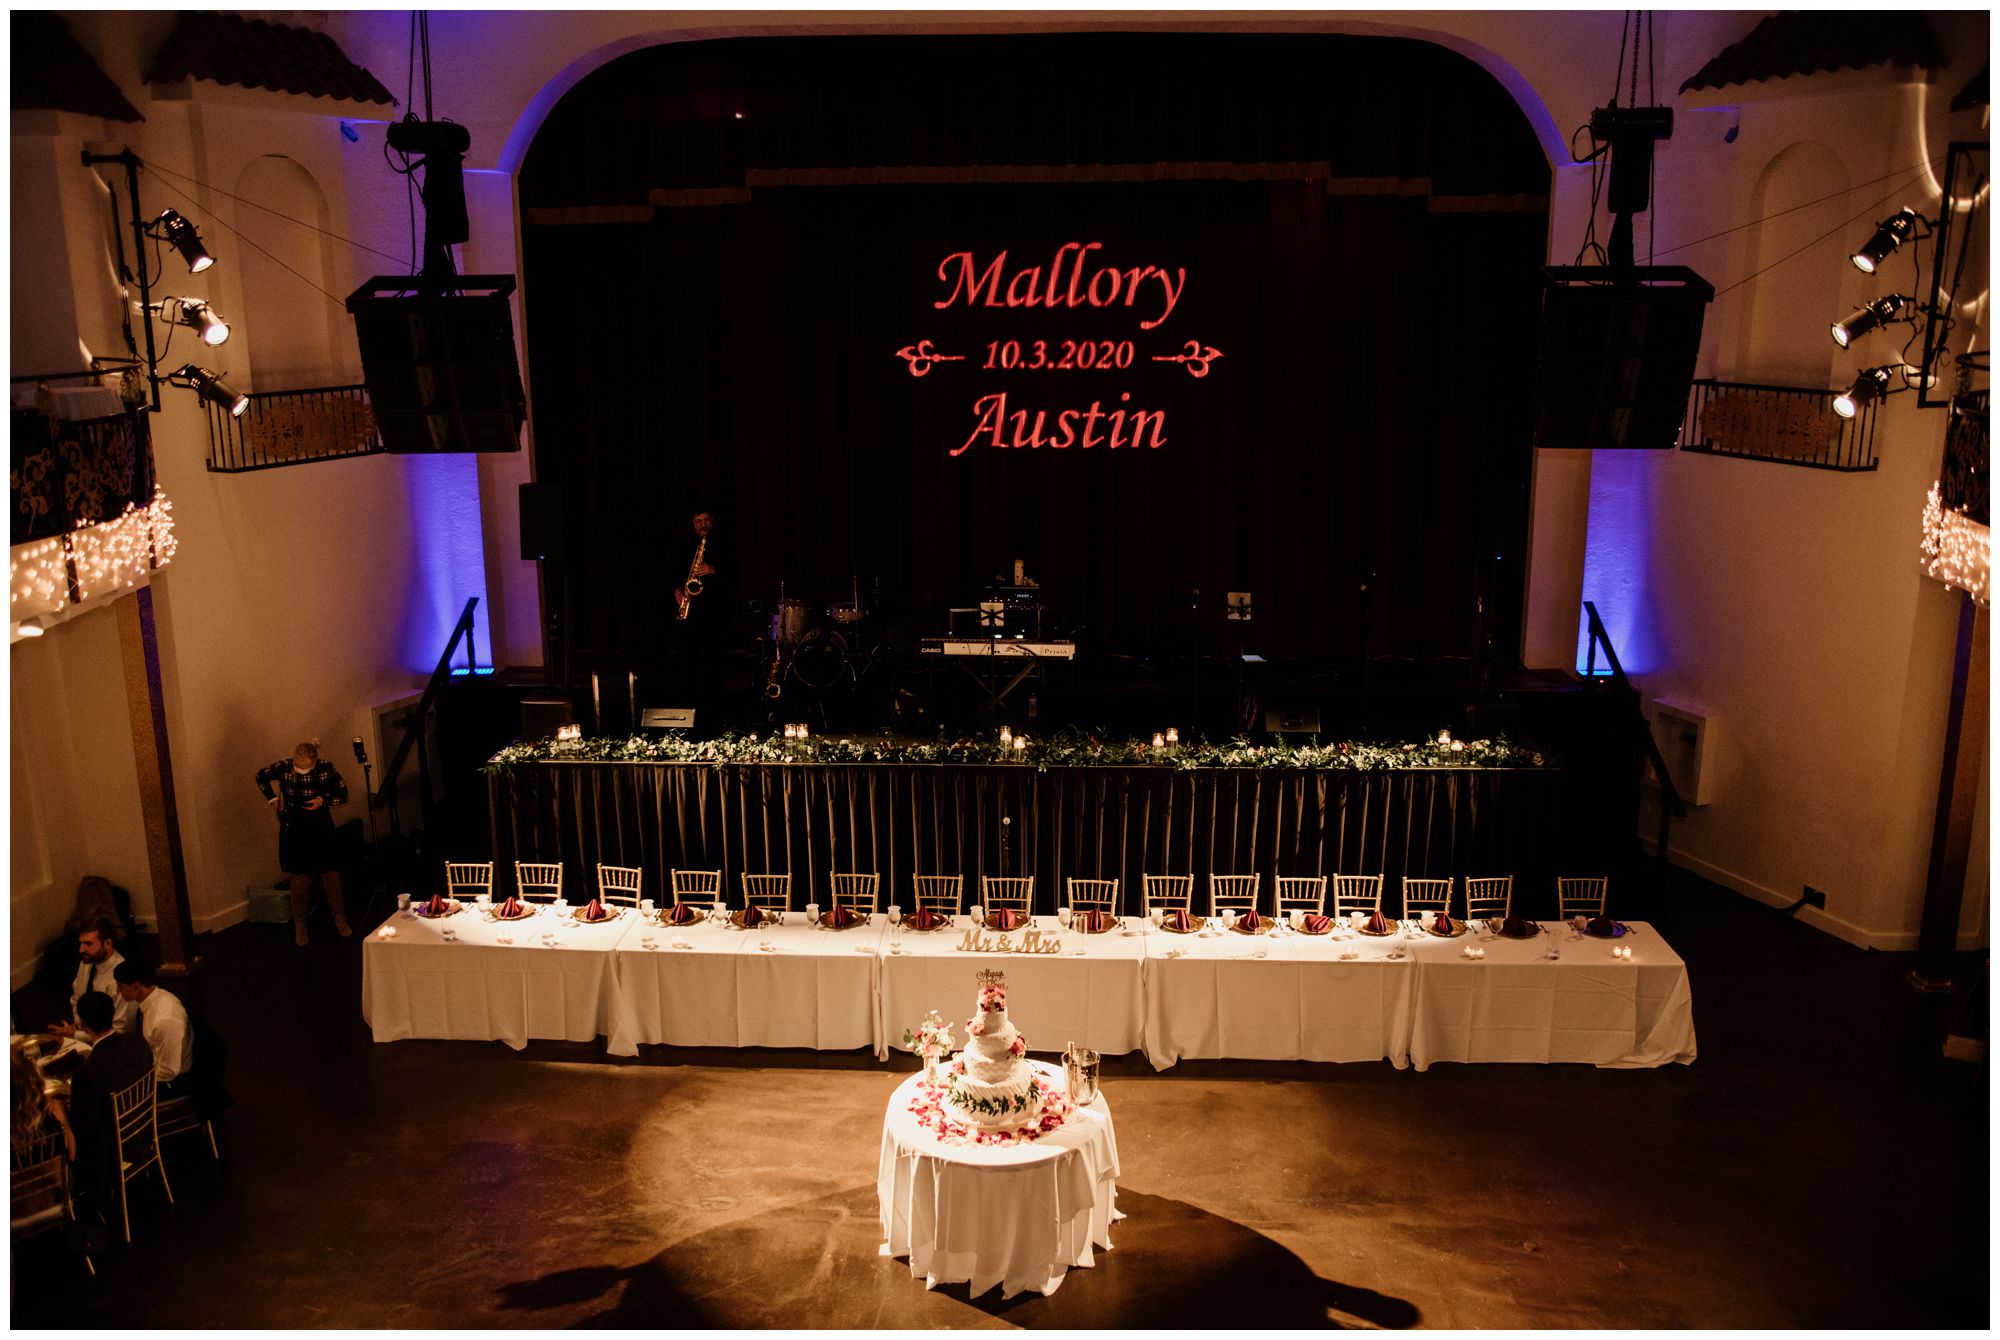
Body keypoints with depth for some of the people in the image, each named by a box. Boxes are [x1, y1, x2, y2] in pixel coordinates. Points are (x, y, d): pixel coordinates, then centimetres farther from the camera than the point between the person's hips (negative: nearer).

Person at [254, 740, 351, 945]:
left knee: (331, 876, 8)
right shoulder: (283, 768, -12)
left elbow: (343, 794, -3)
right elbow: (261, 777, 8)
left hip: (321, 829, 0)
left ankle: (340, 918, 24)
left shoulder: (327, 768, -14)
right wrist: (272, 798, 1)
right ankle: (299, 924, 19)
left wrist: (323, 800, -19)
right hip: (294, 831, 0)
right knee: (299, 881, 4)